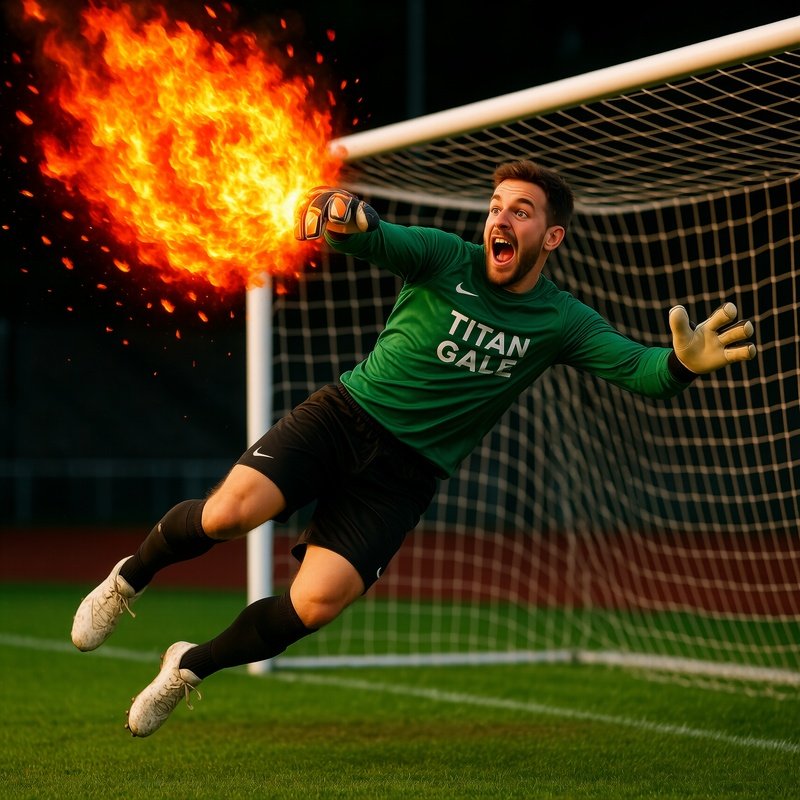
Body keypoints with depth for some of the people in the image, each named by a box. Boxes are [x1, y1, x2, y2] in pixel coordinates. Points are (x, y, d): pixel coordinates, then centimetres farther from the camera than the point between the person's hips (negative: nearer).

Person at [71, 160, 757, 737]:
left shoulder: (560, 322, 0)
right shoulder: (447, 259, -4)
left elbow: (638, 369, -12)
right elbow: (377, 240, -22)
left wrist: (682, 362, -37)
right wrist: (346, 221, -48)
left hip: (408, 472, 1)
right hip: (348, 413, -1)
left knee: (316, 603, -18)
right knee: (229, 512, -26)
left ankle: (192, 667, 11)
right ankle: (130, 578, 8)